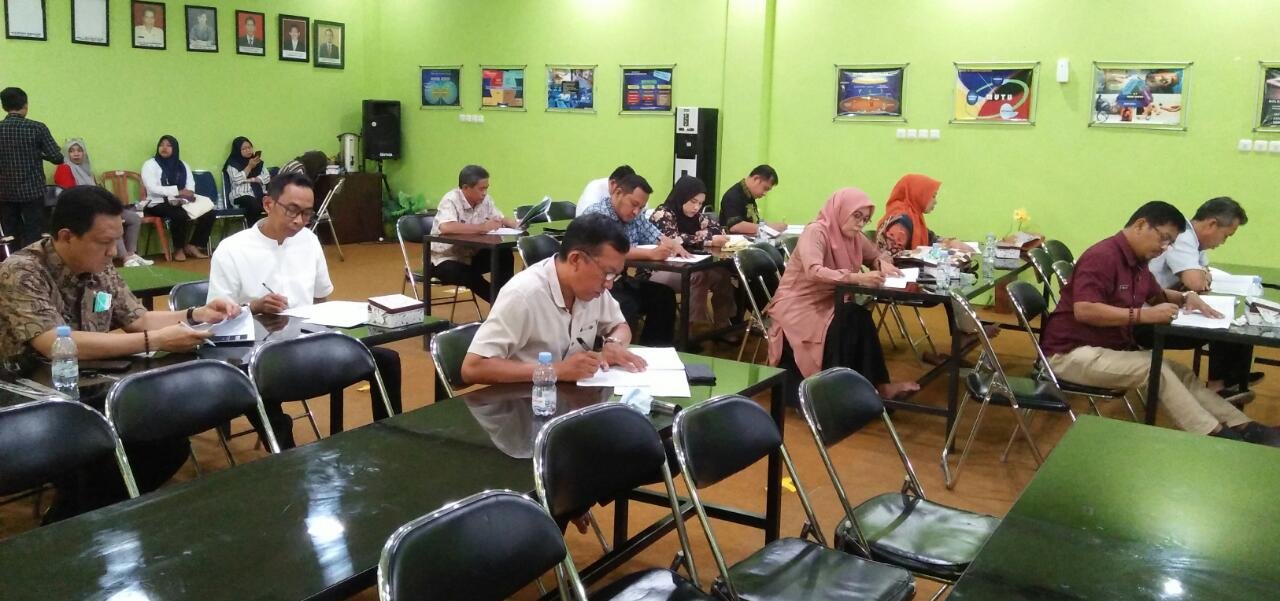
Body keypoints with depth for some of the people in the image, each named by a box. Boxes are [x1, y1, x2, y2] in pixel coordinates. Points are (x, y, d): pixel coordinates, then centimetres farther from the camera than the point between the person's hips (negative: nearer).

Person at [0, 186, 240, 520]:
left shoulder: (101, 271, 2)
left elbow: (138, 319, 13)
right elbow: (56, 345, -32)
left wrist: (195, 315, -5)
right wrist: (154, 341, -33)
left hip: (94, 393, 6)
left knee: (170, 444, -13)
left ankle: (102, 510, 11)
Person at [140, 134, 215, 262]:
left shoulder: (183, 166, 16)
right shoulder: (150, 164, 2)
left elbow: (190, 188, 6)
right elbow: (152, 188, -13)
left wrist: (183, 199, -17)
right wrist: (178, 191, -23)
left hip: (180, 204, 5)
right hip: (158, 204, -5)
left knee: (208, 213, -18)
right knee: (180, 215, -36)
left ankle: (193, 245, -6)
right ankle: (179, 249, -14)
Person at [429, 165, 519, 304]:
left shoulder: (485, 200, -2)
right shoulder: (451, 200, -23)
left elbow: (500, 219, 9)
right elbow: (445, 227, -41)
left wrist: (516, 224, -16)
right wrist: (481, 227, -36)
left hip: (472, 256, 7)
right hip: (445, 259, -6)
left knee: (505, 256, -16)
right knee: (470, 276, -34)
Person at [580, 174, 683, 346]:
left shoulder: (634, 217, 8)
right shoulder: (596, 215, -16)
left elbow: (657, 237, 14)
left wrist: (673, 244, -11)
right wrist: (651, 254, -36)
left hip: (621, 280, 8)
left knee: (664, 295, -6)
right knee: (628, 306, -31)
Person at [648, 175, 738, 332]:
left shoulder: (694, 216, 12)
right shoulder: (662, 215, -13)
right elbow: (675, 241, -26)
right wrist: (709, 240, -27)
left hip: (683, 268, 8)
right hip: (658, 270, -8)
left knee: (721, 273, -13)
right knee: (698, 276, -31)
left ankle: (723, 325, -8)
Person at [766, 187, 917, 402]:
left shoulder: (854, 237, 4)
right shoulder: (815, 232, -18)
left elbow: (877, 255, 20)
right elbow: (813, 271, -33)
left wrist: (883, 264, -5)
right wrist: (856, 278, -42)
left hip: (828, 302, 7)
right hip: (798, 304, -7)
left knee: (859, 318, -23)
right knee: (845, 325, -30)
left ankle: (877, 385, -19)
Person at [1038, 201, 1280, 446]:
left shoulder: (1138, 262, 12)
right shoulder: (1103, 257, -19)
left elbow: (1156, 294, 33)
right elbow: (1084, 311, -32)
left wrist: (1186, 297, 11)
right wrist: (1144, 315, -30)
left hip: (1112, 348, 10)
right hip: (1073, 353, -10)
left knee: (1179, 373, -4)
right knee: (1154, 367, -24)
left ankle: (1242, 427, -6)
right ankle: (1215, 436, -23)